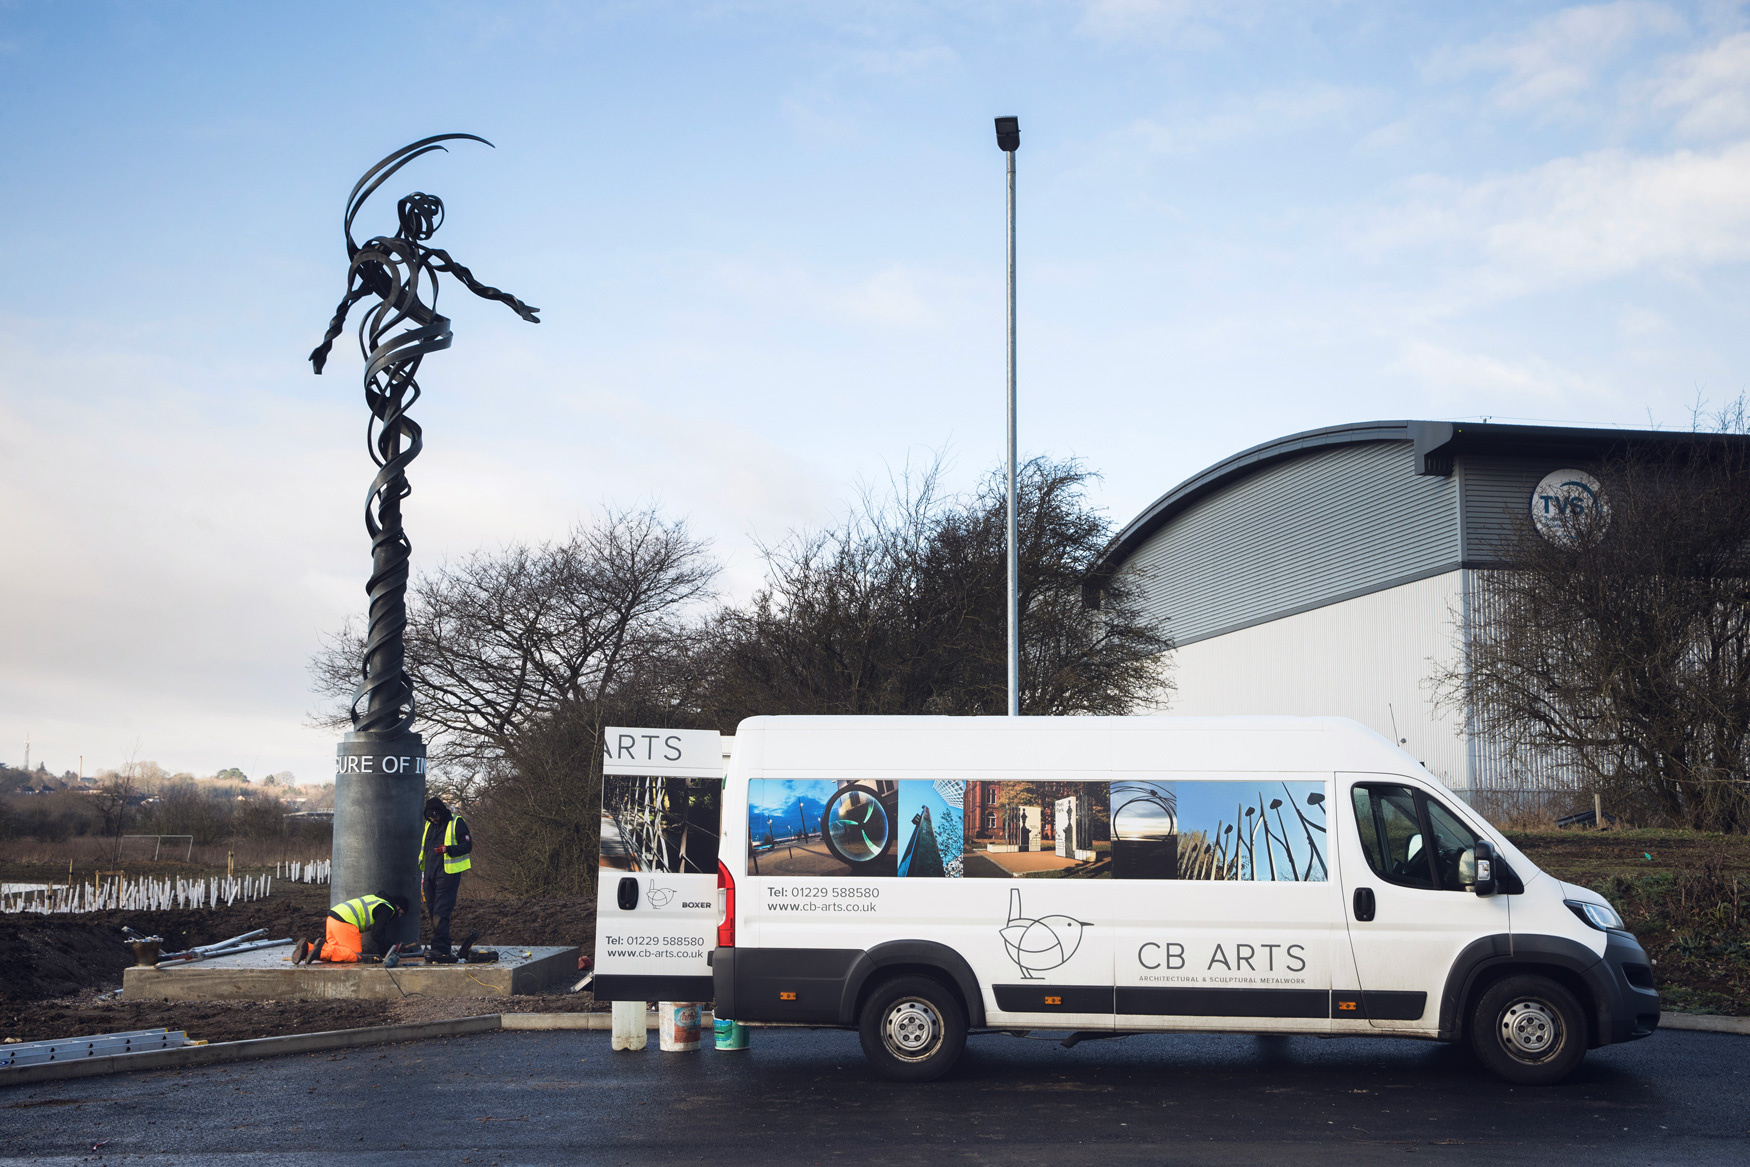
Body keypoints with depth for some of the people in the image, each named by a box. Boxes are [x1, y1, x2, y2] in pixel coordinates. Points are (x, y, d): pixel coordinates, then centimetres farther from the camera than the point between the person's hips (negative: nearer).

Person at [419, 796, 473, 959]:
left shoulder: (457, 823, -4)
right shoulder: (429, 825, 17)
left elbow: (467, 845, -9)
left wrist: (448, 849, -25)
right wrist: (422, 876, 23)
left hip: (447, 874, -7)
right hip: (430, 875, 7)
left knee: (441, 912, -13)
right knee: (432, 911, 8)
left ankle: (440, 948, -14)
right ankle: (437, 945, 15)